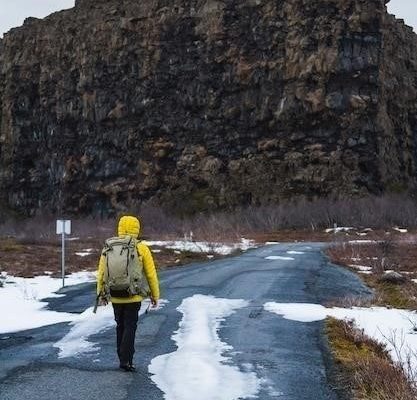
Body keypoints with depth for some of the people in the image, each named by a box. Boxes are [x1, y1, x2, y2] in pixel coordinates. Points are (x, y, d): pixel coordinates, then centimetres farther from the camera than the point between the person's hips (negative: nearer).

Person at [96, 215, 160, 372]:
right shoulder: (141, 248, -6)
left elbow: (101, 273, 5)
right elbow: (151, 274, -2)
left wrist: (101, 293, 17)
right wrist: (155, 295, 8)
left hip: (115, 296, 3)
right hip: (134, 297, -3)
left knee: (120, 326, 18)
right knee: (130, 327, 3)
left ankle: (123, 358, 24)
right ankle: (126, 360, -6)